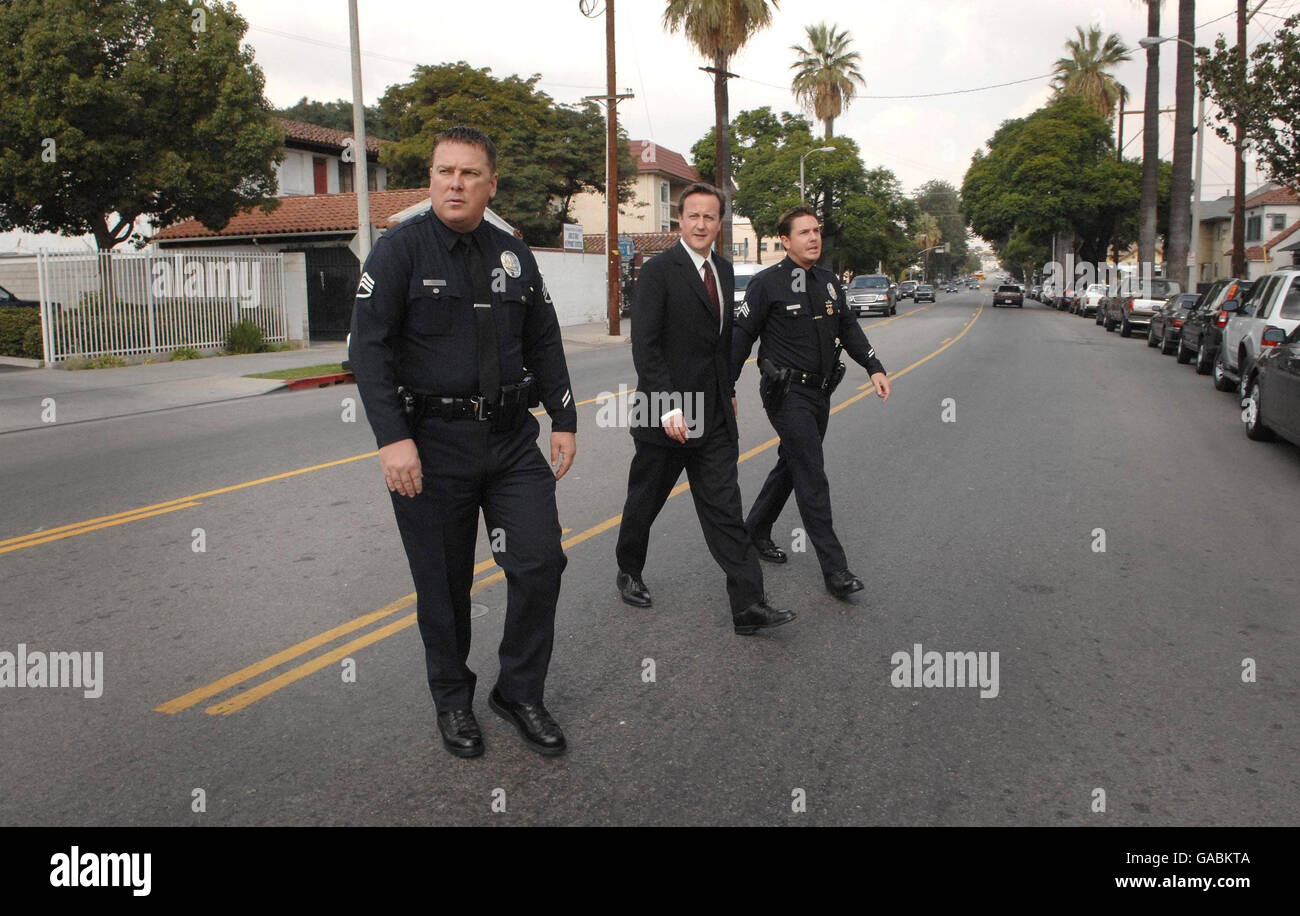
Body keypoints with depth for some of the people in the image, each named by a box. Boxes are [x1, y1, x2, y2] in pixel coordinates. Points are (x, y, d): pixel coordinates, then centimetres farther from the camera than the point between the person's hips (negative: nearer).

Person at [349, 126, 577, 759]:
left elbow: (544, 343, 16)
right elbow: (368, 348, -12)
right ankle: (452, 700, 29)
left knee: (540, 564, -1)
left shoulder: (513, 255, 10)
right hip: (431, 444, -4)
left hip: (512, 438, 4)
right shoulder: (401, 249, -5)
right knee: (444, 585, 8)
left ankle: (520, 693, 19)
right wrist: (393, 439, -20)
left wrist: (564, 420, 11)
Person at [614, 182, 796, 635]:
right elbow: (644, 347, -17)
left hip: (715, 417, 5)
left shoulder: (724, 271, 11)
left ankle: (749, 606, 1)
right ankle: (629, 572, 37)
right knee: (644, 501, 13)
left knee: (725, 510, 2)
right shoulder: (659, 271, -11)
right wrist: (668, 408, -23)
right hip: (666, 414, -5)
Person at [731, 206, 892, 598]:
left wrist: (875, 368, 2)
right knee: (812, 479, -9)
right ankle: (835, 569, -6)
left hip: (819, 392, 7)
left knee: (790, 466, 18)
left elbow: (849, 328, 15)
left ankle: (756, 530, 38)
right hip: (787, 393, -7)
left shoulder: (828, 282, 10)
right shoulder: (766, 284, -9)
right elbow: (741, 337, -7)